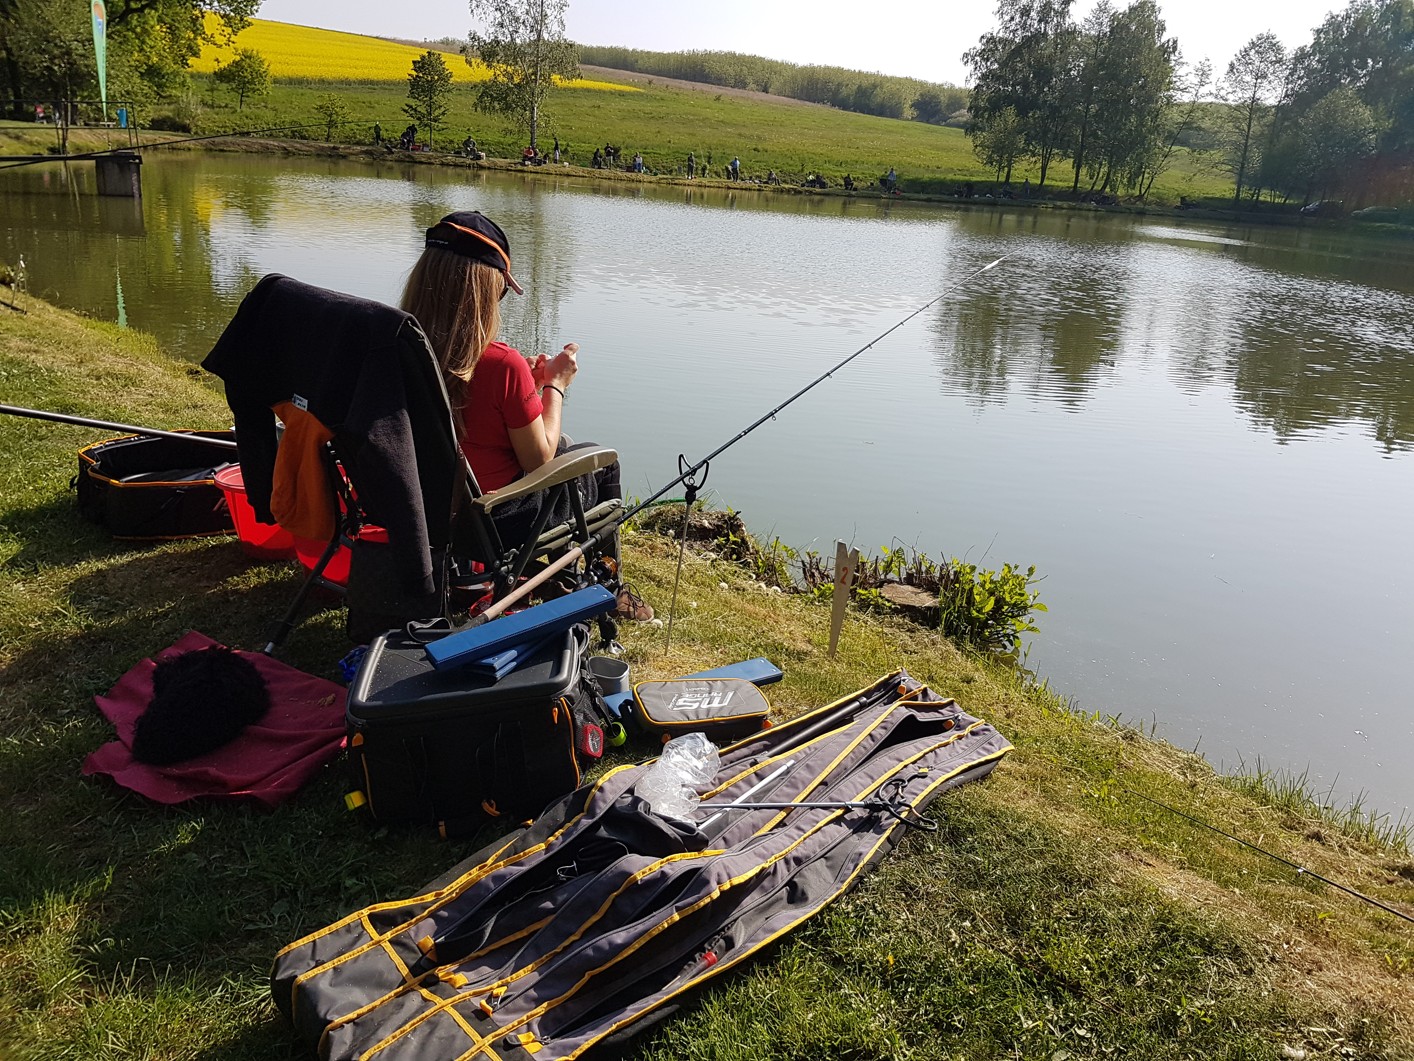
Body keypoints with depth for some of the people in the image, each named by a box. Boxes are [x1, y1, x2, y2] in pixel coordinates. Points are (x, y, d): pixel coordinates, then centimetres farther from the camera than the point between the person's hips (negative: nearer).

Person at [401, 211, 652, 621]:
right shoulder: (502, 364, -28)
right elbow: (539, 461, -16)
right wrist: (556, 384, -6)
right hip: (503, 524, -6)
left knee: (561, 446, 30)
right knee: (601, 460, 21)